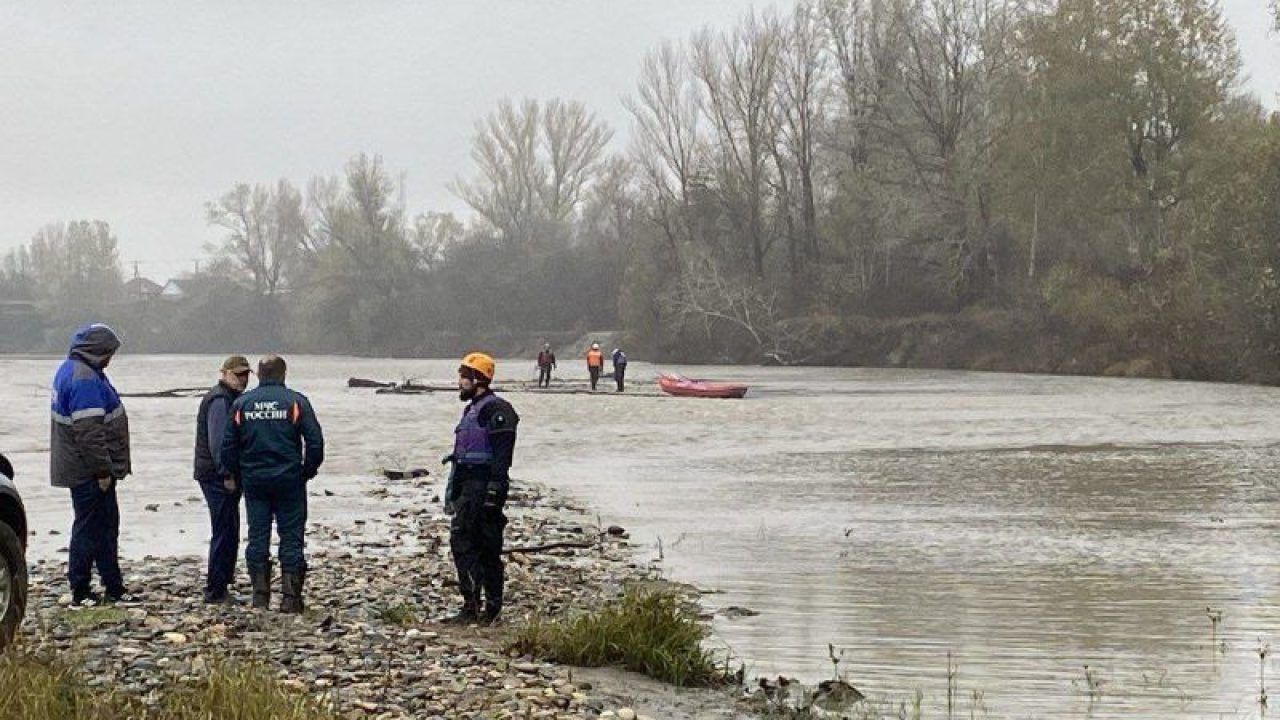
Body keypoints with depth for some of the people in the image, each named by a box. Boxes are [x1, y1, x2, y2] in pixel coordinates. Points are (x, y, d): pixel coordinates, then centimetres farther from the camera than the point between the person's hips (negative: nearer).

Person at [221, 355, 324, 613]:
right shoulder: (296, 401, -4)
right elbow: (315, 441, -8)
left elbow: (228, 446, 5)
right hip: (288, 480, -2)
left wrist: (238, 476, 16)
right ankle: (290, 596, 0)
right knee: (291, 536, 2)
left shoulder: (241, 403, 4)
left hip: (253, 481, 3)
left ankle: (260, 594, 9)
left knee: (257, 536, 9)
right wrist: (307, 472, 5)